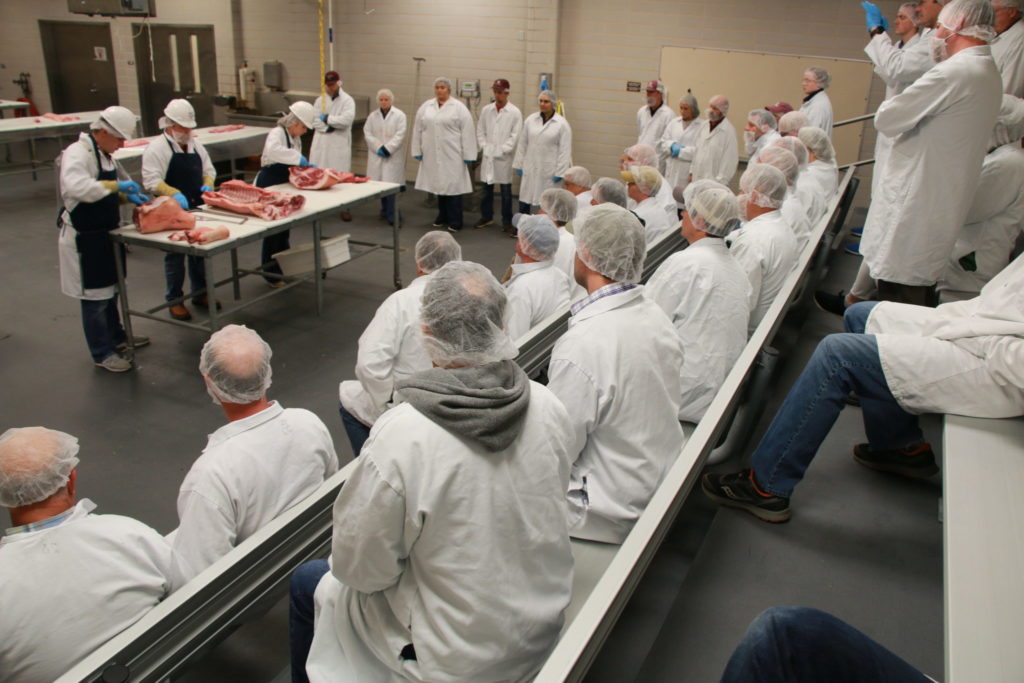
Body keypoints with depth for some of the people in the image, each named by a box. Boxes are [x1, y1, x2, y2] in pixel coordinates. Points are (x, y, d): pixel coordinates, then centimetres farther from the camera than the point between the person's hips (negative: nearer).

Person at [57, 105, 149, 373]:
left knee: (110, 289, 22)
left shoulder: (105, 155, 11)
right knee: (95, 296, 0)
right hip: (85, 238, -10)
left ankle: (116, 336, 39)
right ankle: (102, 353, 10)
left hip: (104, 233, 10)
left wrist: (127, 196, 2)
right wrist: (116, 185, -31)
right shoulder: (77, 153, -20)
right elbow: (77, 187, -38)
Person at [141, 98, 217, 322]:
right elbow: (152, 181, -17)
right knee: (174, 256, 4)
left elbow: (208, 170, 16)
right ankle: (174, 300, 15)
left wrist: (207, 185, -5)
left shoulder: (195, 145, 9)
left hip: (197, 209, 6)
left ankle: (200, 293, 30)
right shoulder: (156, 148, -11)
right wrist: (174, 194, -29)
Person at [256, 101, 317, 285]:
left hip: (283, 186, 9)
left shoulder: (296, 138, 9)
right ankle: (270, 272, 7)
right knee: (273, 230, -3)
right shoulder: (277, 133, -19)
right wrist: (298, 158, -38)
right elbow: (273, 151, -42)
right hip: (268, 187, -9)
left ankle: (283, 267, 30)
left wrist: (307, 166, -2)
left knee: (284, 228, 17)